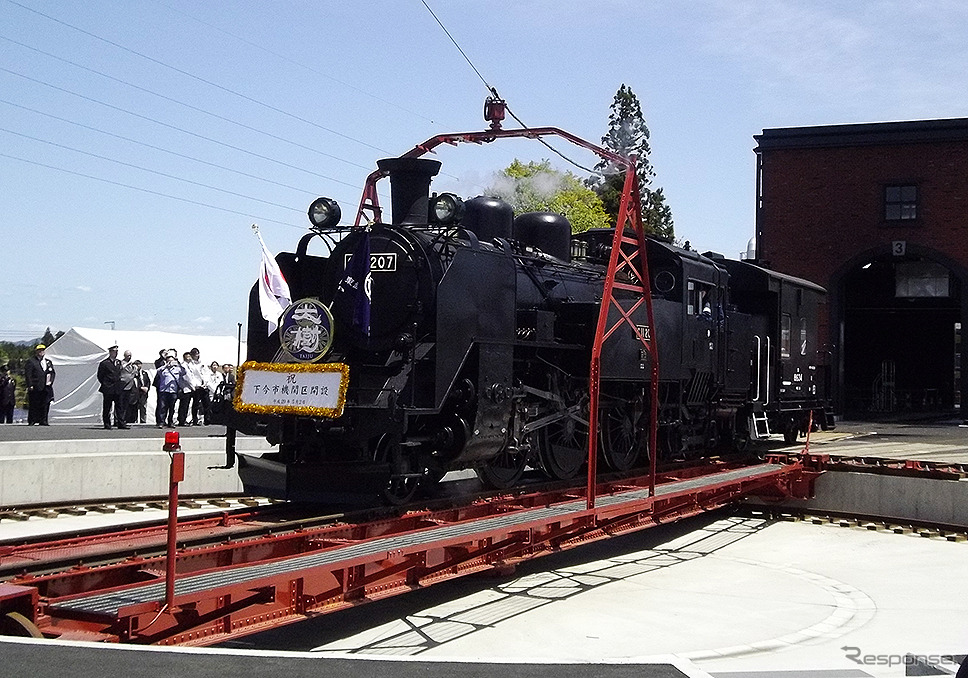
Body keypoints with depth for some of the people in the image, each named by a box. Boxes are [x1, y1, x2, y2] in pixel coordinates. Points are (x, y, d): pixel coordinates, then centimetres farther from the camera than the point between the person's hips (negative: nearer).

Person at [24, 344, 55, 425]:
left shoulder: (48, 362, 17)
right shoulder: (31, 361, -1)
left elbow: (53, 373, 19)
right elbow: (27, 374, -7)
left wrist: (50, 381, 2)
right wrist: (30, 385, -14)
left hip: (46, 387, 5)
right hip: (35, 388, -5)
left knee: (45, 405, 3)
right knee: (34, 405, -1)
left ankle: (43, 421, 8)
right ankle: (32, 421, 6)